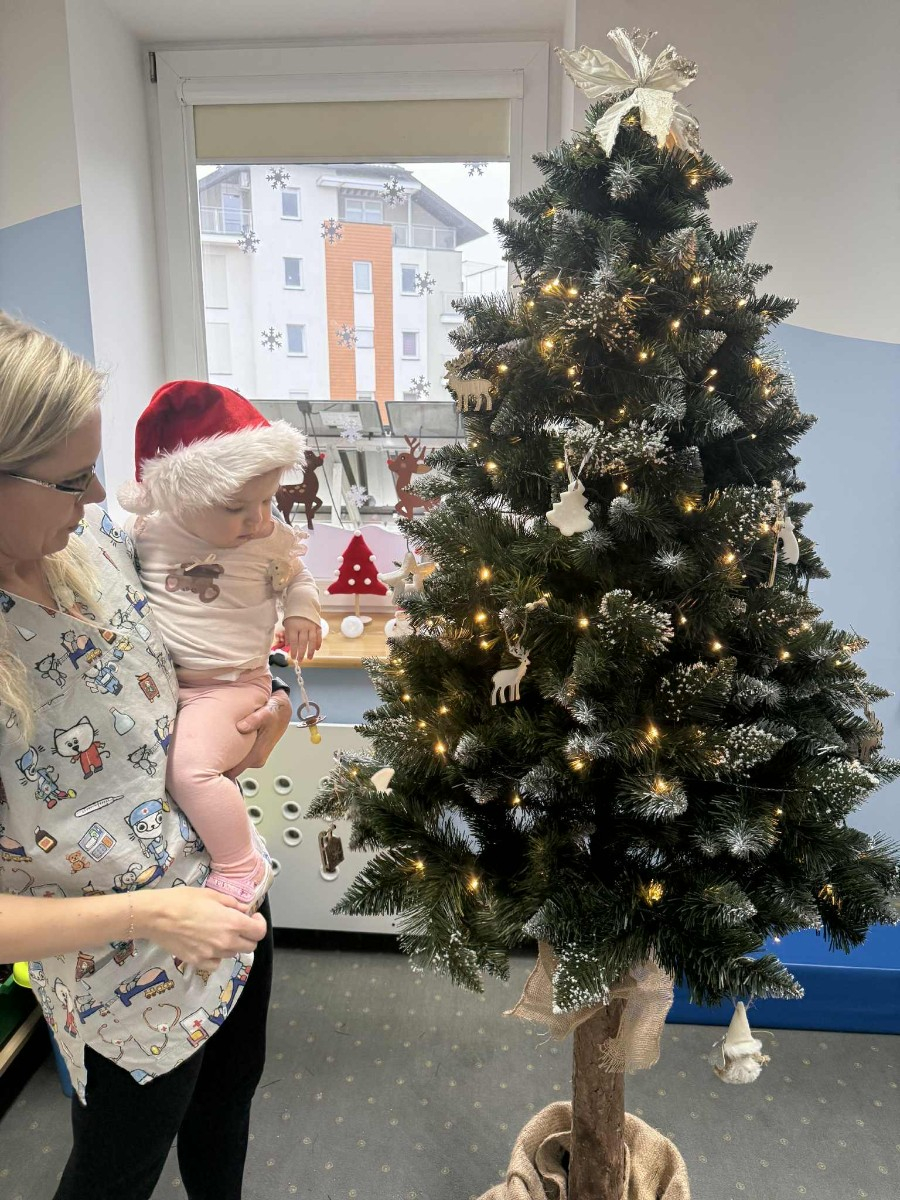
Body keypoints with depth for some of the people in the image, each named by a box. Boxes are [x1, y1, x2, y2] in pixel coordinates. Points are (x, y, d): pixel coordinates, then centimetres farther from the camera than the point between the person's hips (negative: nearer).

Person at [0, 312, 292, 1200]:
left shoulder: (95, 542, -11)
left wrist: (236, 738, -9)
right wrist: (147, 913, -27)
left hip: (227, 901, 6)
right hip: (130, 990, -5)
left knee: (230, 1095, 32)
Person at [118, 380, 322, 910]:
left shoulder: (273, 540, -6)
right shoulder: (148, 533, -4)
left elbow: (297, 577, 15)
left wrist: (303, 612, -3)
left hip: (231, 685, -4)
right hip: (158, 681, 5)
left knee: (192, 766, -24)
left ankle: (242, 870, -5)